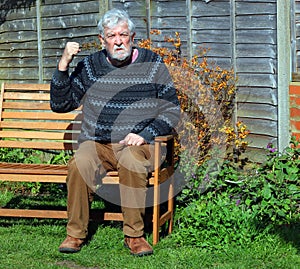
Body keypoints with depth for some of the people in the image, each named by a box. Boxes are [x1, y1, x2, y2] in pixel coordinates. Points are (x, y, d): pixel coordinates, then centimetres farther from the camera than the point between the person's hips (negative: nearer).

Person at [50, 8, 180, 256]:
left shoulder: (152, 64, 5)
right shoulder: (90, 66, 8)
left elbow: (172, 110, 6)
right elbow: (60, 105, 7)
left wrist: (144, 135, -10)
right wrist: (63, 66, -5)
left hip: (139, 143, -1)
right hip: (96, 143, 1)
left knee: (132, 161, -35)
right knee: (79, 164, -31)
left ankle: (134, 234, -21)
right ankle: (76, 233, -15)